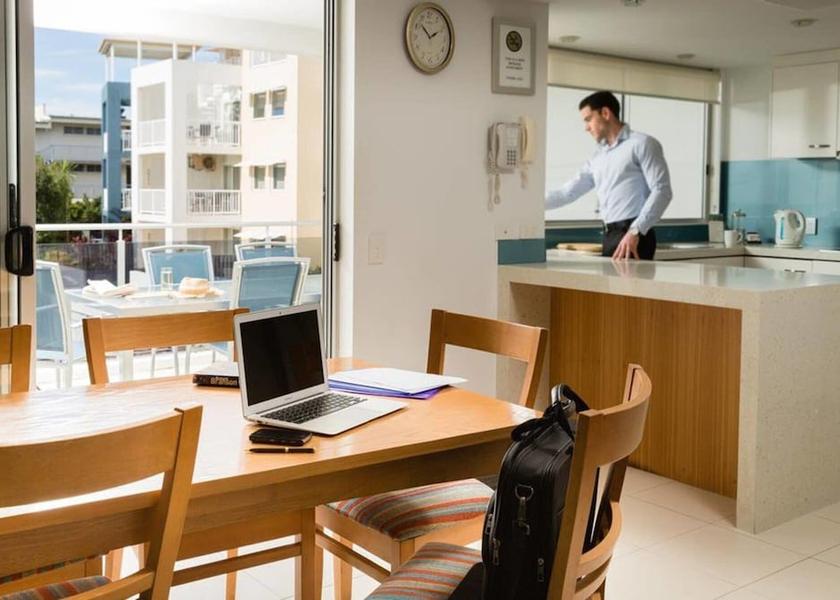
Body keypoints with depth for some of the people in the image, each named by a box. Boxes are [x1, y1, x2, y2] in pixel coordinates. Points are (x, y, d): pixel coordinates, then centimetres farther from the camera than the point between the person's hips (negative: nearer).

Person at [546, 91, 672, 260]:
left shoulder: (642, 144, -2)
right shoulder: (598, 157, 19)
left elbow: (661, 191, -11)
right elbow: (568, 191, 22)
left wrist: (635, 232, -20)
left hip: (634, 237, -7)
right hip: (610, 236, 7)